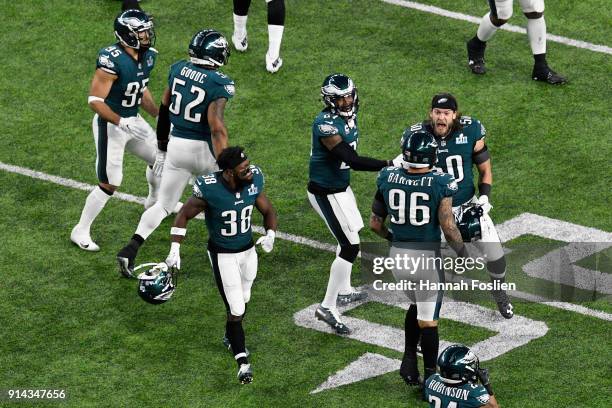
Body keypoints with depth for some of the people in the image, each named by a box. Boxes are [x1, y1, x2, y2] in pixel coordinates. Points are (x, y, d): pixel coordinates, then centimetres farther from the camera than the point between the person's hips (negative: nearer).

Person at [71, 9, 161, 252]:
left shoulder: (147, 56, -2)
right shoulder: (112, 61, -28)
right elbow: (95, 100, -27)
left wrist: (158, 113, 3)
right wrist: (122, 122, -33)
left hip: (132, 121, 8)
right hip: (110, 125, -8)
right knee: (109, 184, -6)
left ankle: (155, 202, 52)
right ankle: (80, 232, 10)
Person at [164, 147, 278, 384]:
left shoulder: (253, 181, -15)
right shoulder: (209, 190, -27)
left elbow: (268, 211, 2)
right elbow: (184, 215, -11)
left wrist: (270, 234, -17)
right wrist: (175, 249, -18)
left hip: (248, 250, 5)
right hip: (222, 255, -5)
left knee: (242, 301, 22)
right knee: (236, 309, -6)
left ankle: (232, 337, 48)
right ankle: (242, 362, 6)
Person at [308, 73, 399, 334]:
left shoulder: (349, 116, 1)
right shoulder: (326, 125, -29)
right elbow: (352, 160, -33)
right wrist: (389, 164, -35)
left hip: (341, 187, 10)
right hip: (325, 193, -10)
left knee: (350, 236, 25)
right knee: (351, 247, -9)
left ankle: (343, 291, 44)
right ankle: (327, 307, -3)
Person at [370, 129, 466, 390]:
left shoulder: (387, 179, -4)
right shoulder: (440, 184, -16)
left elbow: (375, 223, 3)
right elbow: (448, 227, -18)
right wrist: (463, 254, -1)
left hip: (397, 255, 4)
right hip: (427, 256, -4)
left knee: (417, 305, 28)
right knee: (428, 319, 10)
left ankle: (409, 359, 19)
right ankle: (430, 376, 19)